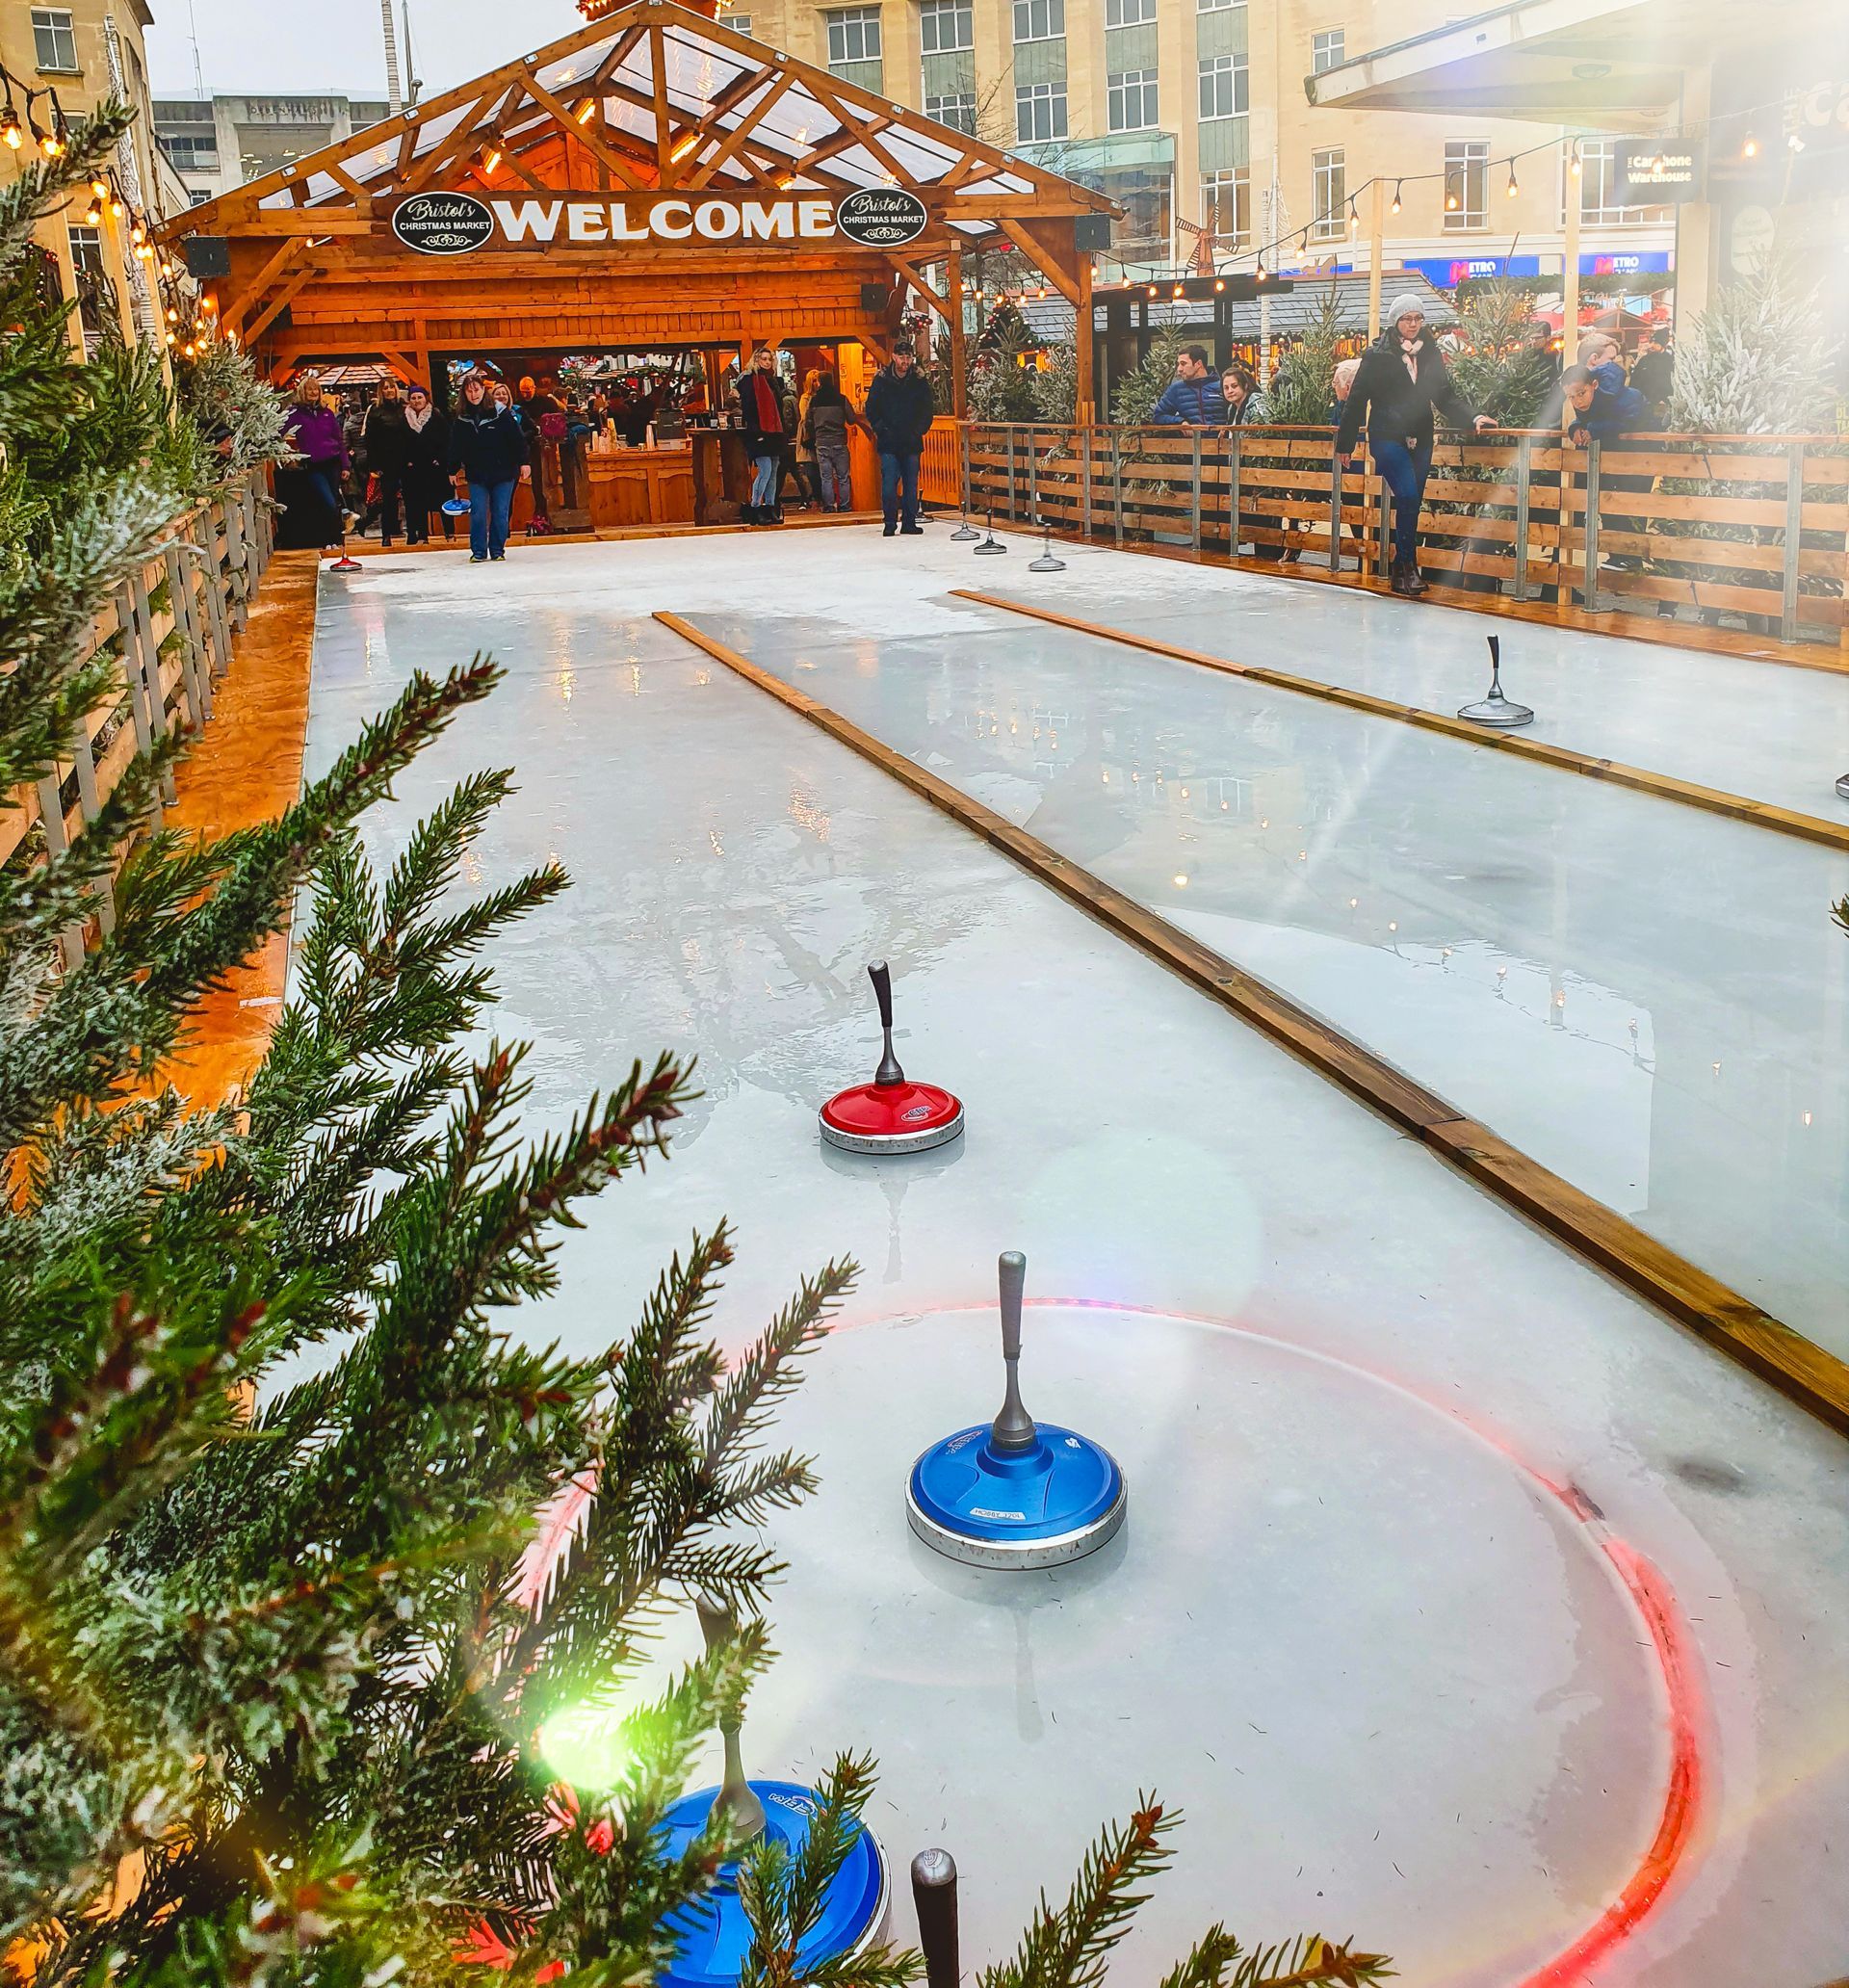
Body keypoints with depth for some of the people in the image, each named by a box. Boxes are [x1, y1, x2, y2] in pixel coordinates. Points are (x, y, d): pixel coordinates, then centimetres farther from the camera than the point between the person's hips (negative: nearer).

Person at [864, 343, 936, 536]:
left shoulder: (919, 381, 5)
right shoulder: (881, 380, 1)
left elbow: (928, 410, 10)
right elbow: (871, 410, 4)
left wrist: (919, 431, -1)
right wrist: (882, 430, -6)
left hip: (912, 442, 2)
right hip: (888, 442, -2)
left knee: (911, 484, 4)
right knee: (889, 483, -7)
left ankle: (909, 522, 12)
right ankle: (890, 523, 3)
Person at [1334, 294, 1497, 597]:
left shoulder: (1431, 354, 9)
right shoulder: (1377, 355, -3)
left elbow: (1447, 396, 9)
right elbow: (1357, 398, -2)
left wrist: (1473, 417, -7)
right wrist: (1345, 442, -1)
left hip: (1420, 441, 5)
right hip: (1387, 438, -5)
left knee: (1412, 504, 6)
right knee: (1408, 497, -19)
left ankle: (1401, 573, 14)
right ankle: (1408, 566, -9)